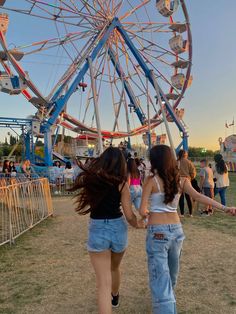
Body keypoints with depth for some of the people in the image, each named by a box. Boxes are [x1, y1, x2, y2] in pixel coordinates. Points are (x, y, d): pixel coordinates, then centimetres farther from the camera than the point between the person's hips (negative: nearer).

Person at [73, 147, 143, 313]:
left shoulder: (90, 178, -4)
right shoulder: (121, 183, -9)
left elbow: (81, 209, 3)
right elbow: (129, 215, -10)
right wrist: (138, 224, 11)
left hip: (97, 230, -1)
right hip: (118, 228, 1)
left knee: (103, 283, 6)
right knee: (115, 268, 30)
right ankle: (115, 297, 58)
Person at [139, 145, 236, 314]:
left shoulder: (151, 181, -12)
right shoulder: (181, 180, 0)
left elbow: (142, 211, -13)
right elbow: (198, 196, -14)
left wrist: (147, 214, 10)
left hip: (157, 232, -6)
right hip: (176, 230, 6)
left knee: (160, 276, -1)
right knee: (172, 270, 26)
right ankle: (169, 300, 51)